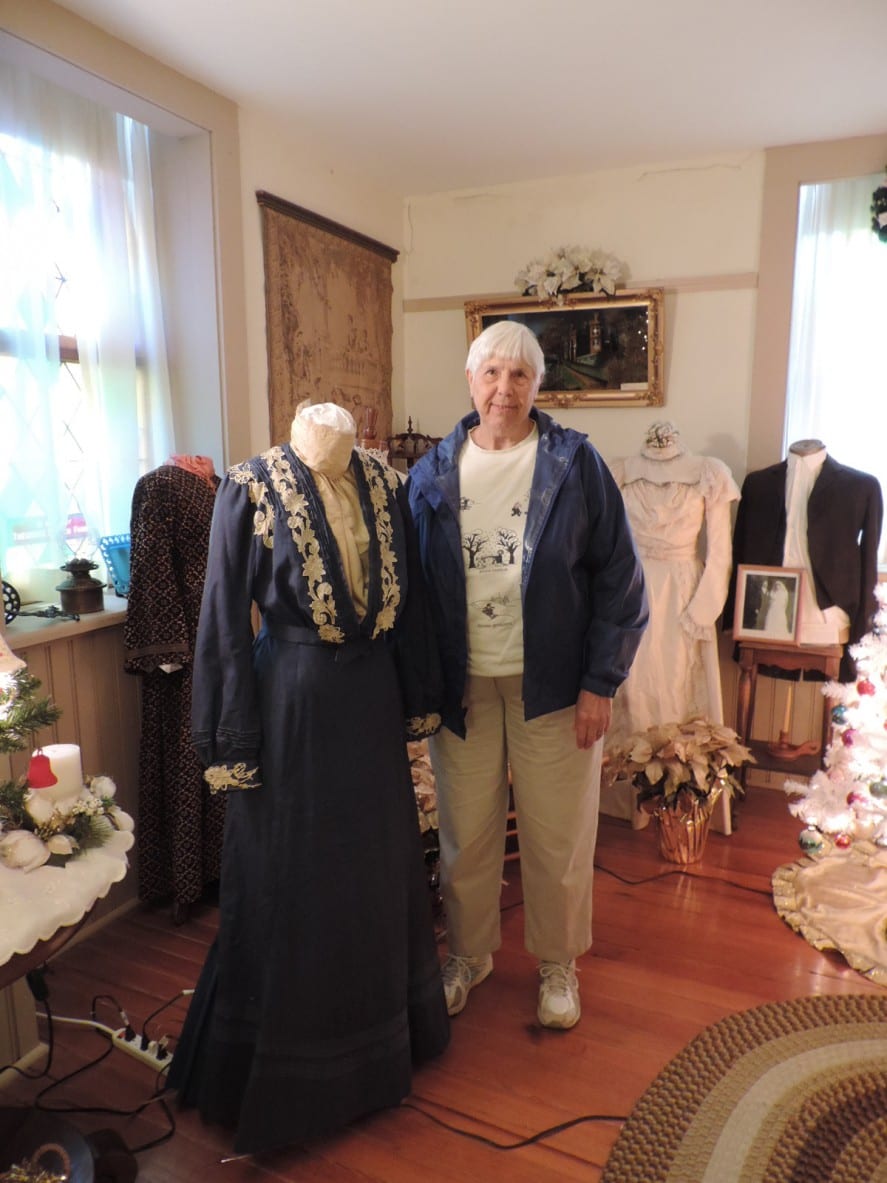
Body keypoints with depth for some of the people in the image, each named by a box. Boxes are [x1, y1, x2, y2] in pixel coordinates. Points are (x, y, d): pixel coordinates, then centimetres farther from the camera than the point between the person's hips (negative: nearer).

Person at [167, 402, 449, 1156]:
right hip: (292, 699, -4)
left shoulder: (382, 483, 3)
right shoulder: (252, 487, -10)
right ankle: (284, 1068, 35)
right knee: (292, 882, 9)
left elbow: (409, 597, 8)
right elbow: (225, 620, -9)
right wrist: (233, 744, -10)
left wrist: (419, 702, 10)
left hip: (371, 692, 5)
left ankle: (384, 1028, 45)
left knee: (379, 866, 19)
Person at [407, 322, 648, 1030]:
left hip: (551, 680, -1)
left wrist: (600, 682, -8)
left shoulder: (575, 463, -5)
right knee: (466, 831, 14)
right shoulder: (434, 472, 2)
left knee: (558, 833, 11)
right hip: (462, 684, 2)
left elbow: (619, 576, -5)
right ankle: (469, 952, 39)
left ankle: (558, 962, 36)